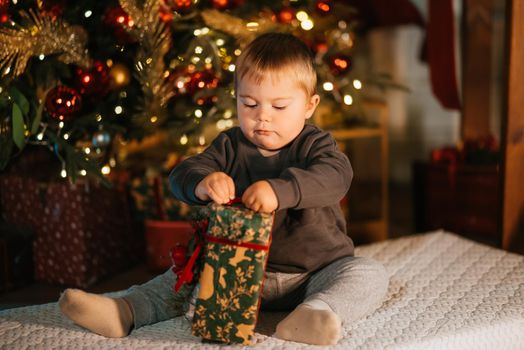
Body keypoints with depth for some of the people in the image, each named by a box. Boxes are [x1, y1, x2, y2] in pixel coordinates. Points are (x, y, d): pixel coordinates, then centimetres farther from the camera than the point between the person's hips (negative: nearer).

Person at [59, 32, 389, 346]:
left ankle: (318, 309, -51)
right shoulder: (231, 145, 3)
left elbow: (336, 176, -28)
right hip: (243, 270, 3)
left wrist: (280, 190, -47)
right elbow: (182, 174, -9)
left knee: (370, 274, -26)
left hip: (315, 272, -3)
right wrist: (201, 183, -36)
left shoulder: (315, 144, -6)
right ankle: (125, 311, -21)